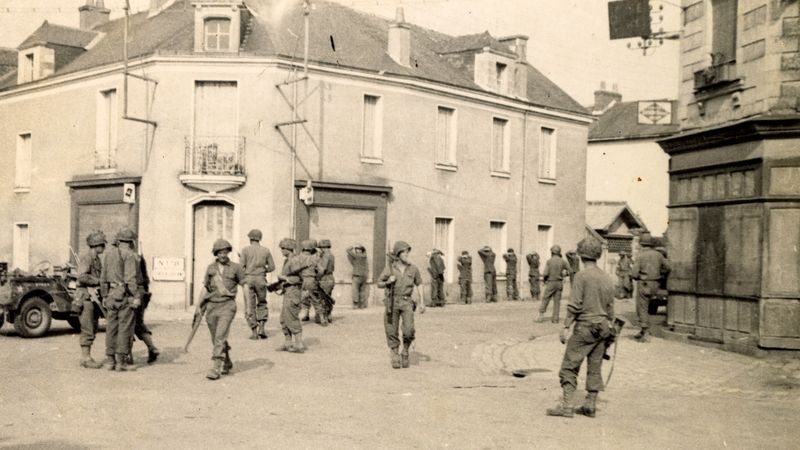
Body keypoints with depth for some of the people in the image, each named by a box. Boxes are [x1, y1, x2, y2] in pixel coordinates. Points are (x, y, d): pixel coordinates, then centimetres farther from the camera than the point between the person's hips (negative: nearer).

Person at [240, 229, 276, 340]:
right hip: (261, 279, 1)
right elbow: (272, 267, 6)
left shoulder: (245, 250, -1)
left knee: (250, 306, 5)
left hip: (248, 279, -1)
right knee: (262, 304, 16)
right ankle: (261, 328, 2)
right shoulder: (265, 250, 5)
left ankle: (254, 332, 1)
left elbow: (241, 266, -7)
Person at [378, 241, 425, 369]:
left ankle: (405, 352, 10)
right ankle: (395, 358, 15)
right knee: (392, 332, 0)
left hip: (407, 302, 0)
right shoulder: (389, 268, 0)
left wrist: (422, 303, 8)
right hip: (393, 302, 0)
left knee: (409, 330, -15)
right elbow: (379, 284, 8)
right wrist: (388, 282, -13)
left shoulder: (413, 268, 4)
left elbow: (418, 285, 14)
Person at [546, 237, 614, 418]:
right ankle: (590, 405, 14)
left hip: (585, 326, -7)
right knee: (595, 367, 11)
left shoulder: (582, 275, -10)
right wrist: (608, 327, 22)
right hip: (602, 327, 7)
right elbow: (610, 308, 14)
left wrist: (566, 326, -10)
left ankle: (566, 405, -7)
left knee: (569, 366, -3)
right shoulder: (607, 279, 10)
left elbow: (575, 305, -14)